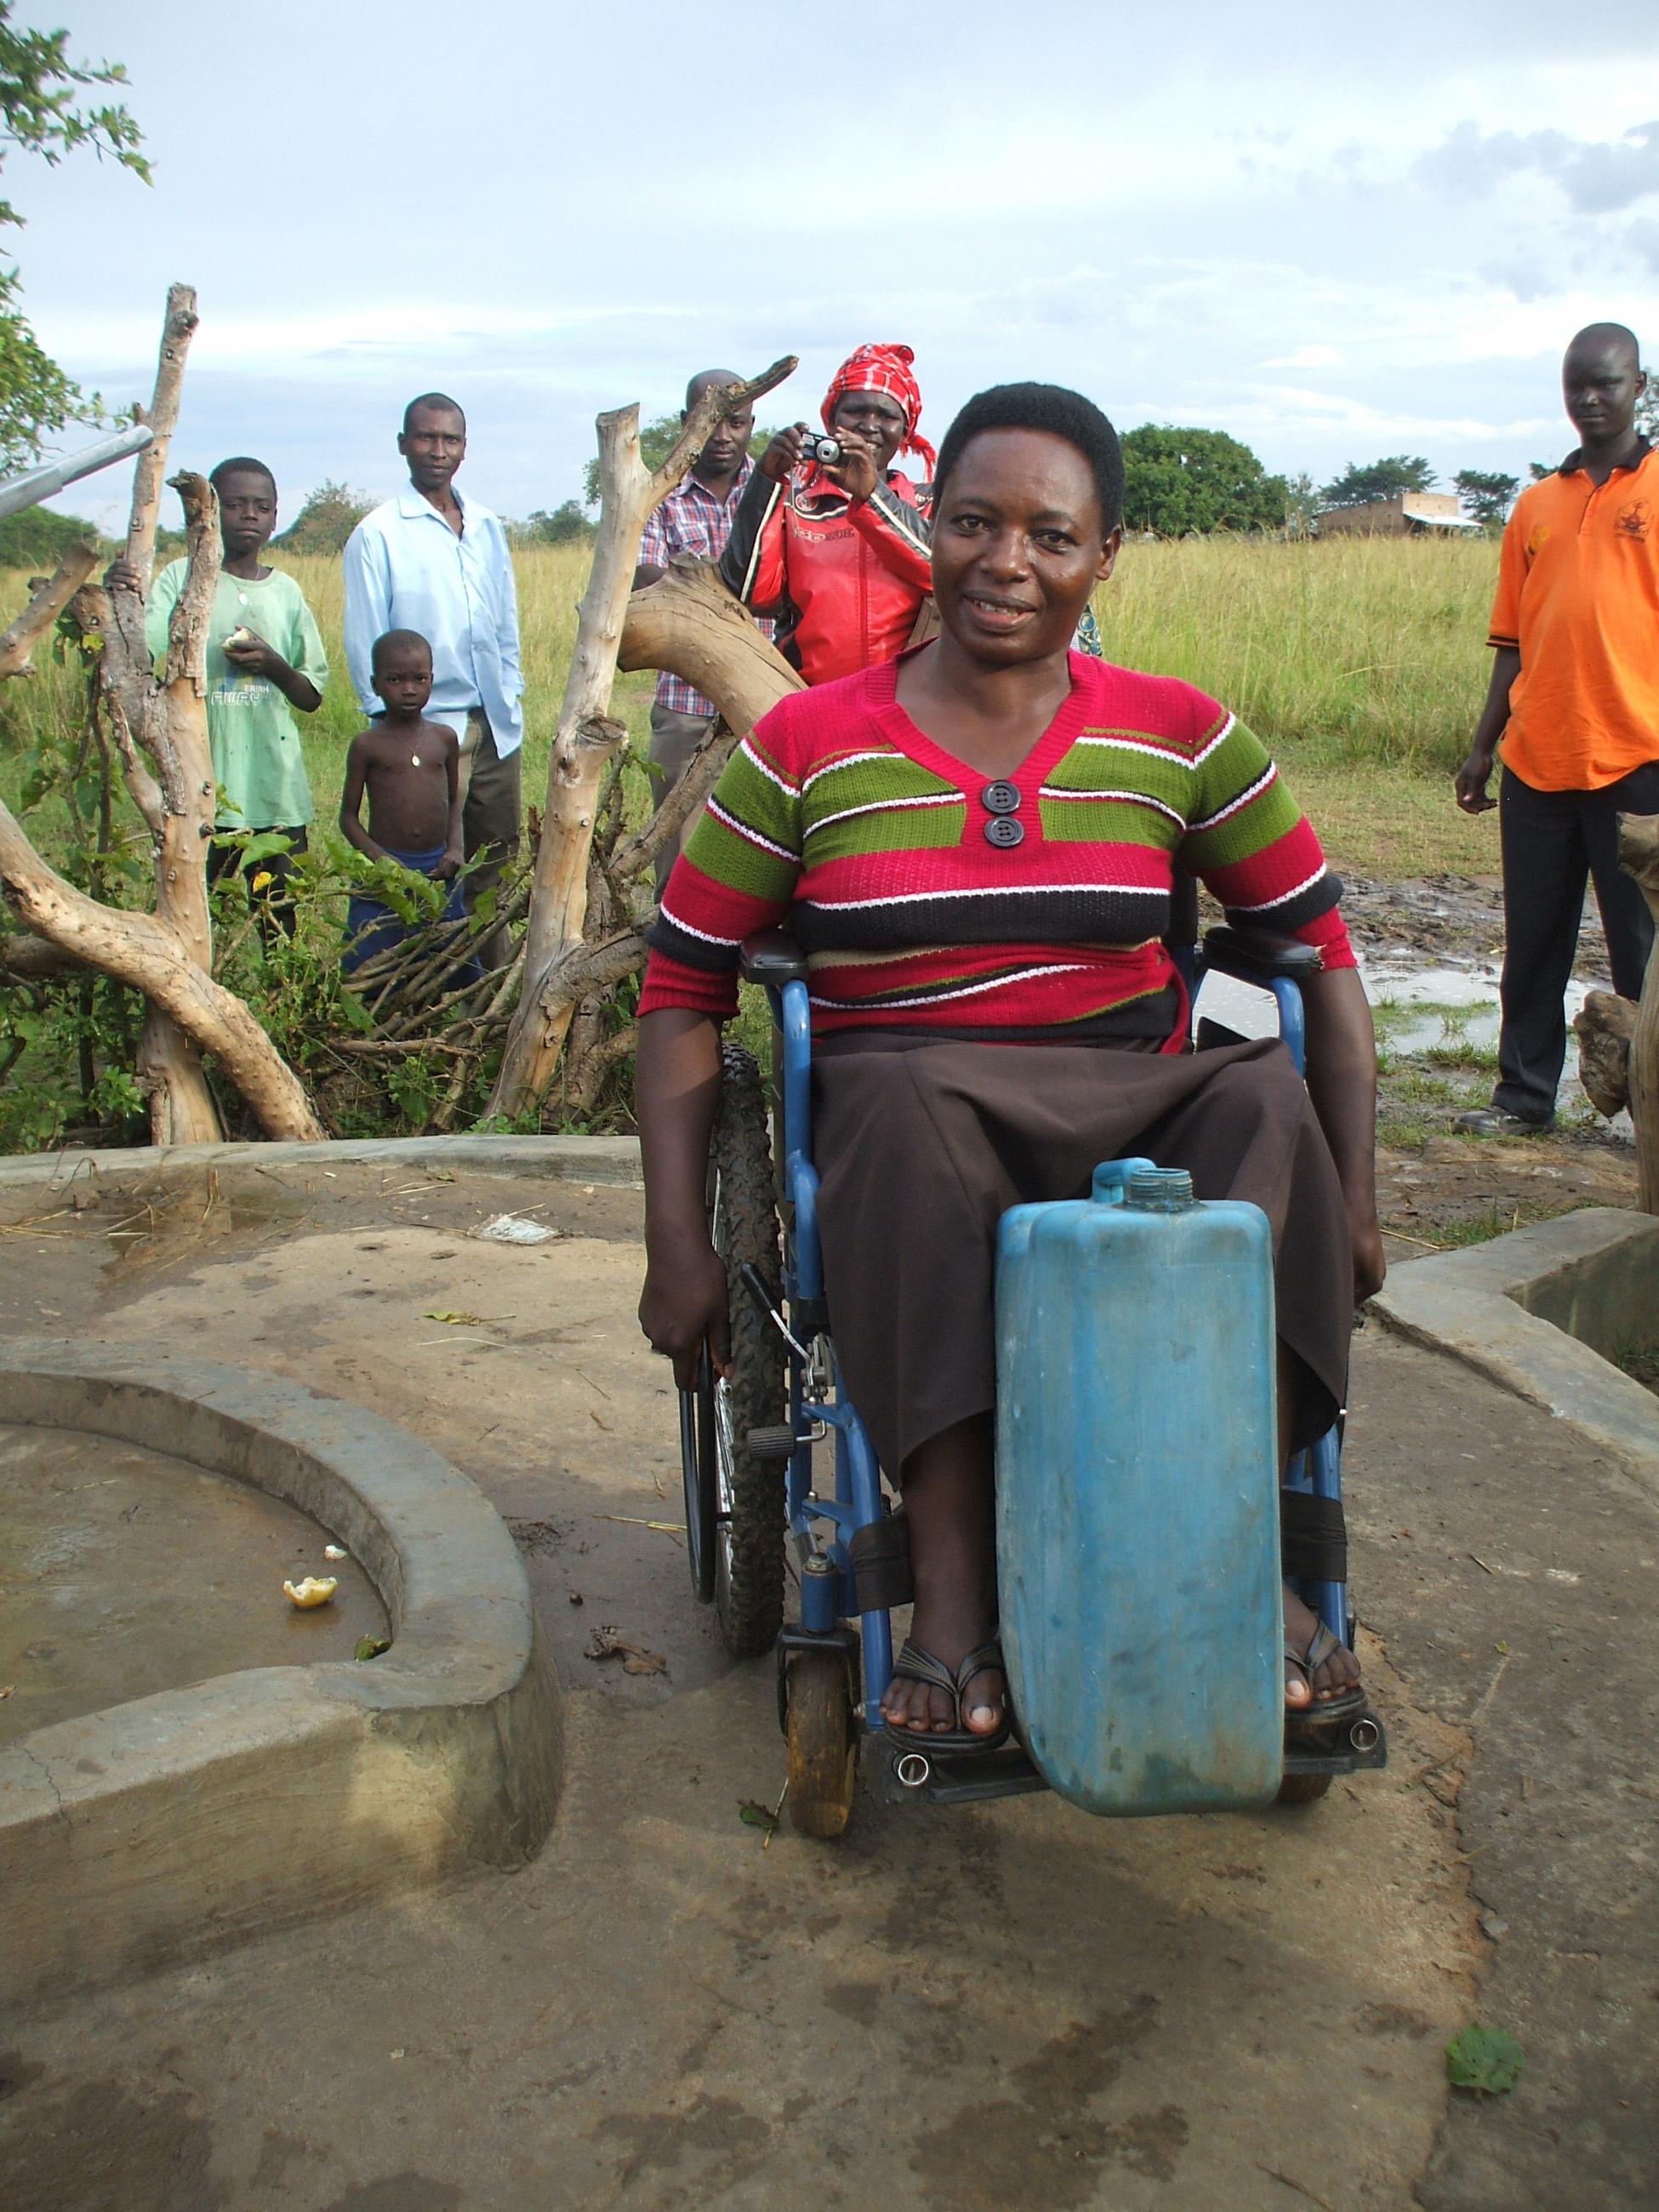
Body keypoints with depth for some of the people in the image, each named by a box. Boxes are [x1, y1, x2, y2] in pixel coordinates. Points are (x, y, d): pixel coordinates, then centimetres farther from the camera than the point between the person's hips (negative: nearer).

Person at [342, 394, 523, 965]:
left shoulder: (487, 529, 13)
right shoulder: (377, 535, -3)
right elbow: (365, 645, -4)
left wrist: (511, 698, 11)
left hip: (496, 726, 5)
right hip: (428, 730, -5)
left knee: (494, 860, 10)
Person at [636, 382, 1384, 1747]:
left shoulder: (1180, 740, 7)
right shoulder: (807, 750, 2)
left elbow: (1319, 946, 11)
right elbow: (685, 986, 4)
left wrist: (1352, 1198, 1)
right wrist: (678, 1248, -5)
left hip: (1135, 1114, 2)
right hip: (902, 1114, -1)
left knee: (1265, 1097, -30)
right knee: (903, 1096, -37)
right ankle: (953, 1593, -35)